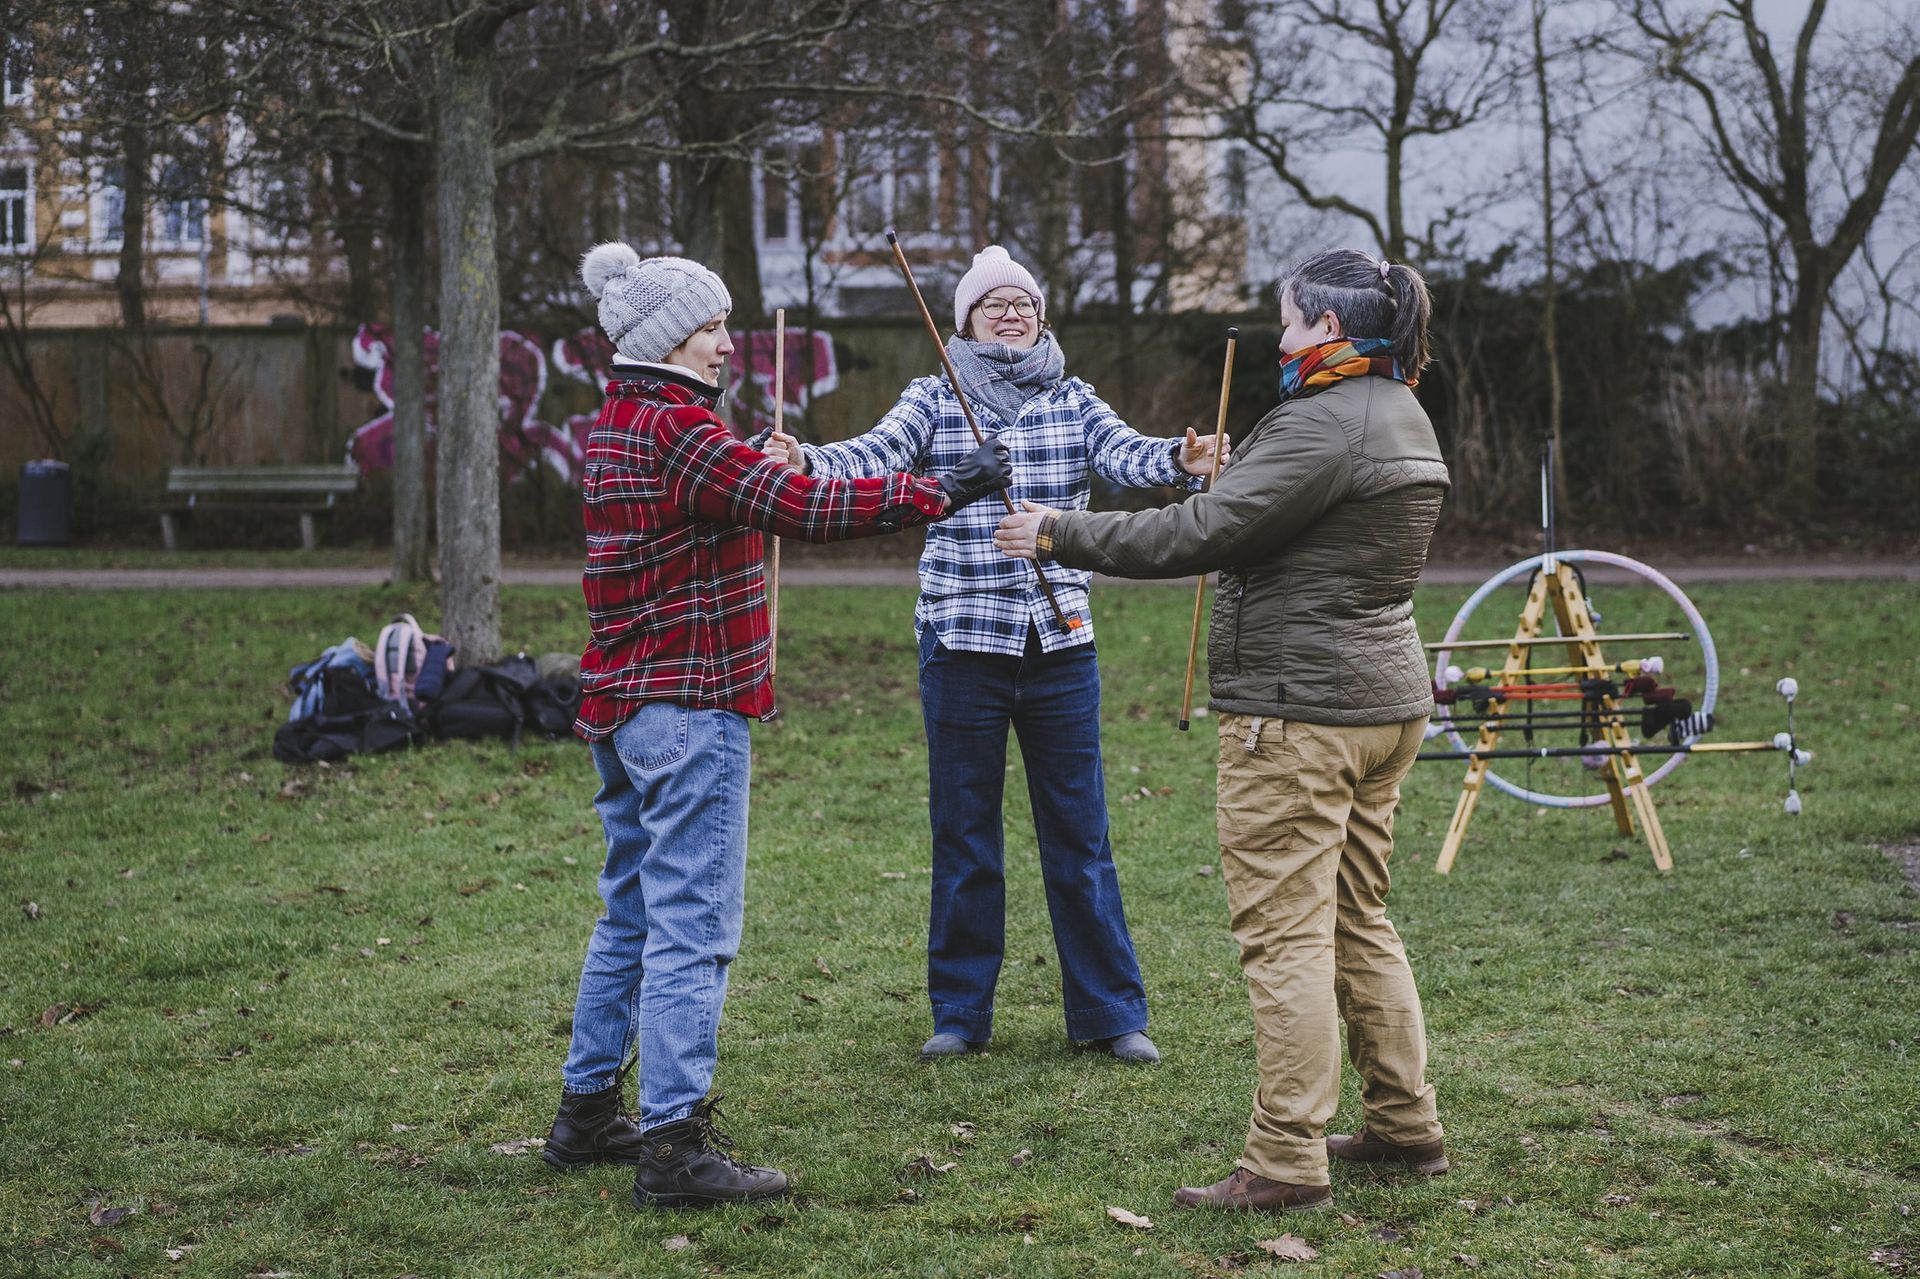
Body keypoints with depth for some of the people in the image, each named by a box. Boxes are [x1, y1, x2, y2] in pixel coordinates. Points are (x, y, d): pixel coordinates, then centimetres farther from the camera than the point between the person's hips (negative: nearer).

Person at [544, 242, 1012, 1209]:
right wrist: (939, 491, -17)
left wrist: (761, 478, 11)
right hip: (686, 708, -10)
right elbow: (802, 508, -22)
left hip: (622, 708, 10)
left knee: (632, 914, 18)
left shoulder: (617, 423, 14)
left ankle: (588, 1110, 25)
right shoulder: (674, 425, -16)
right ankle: (674, 1145, -6)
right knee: (693, 926, -7)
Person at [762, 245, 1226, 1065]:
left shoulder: (1073, 402, 7)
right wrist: (806, 462, -36)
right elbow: (876, 456, -14)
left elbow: (1124, 455, -11)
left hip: (1060, 642, 1)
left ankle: (1110, 1011, 15)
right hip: (961, 641, -1)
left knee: (1079, 832, 6)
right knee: (963, 833, 7)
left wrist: (1178, 460, -35)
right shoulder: (933, 399, 3)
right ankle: (961, 1012, 18)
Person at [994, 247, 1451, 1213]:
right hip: (1385, 698, 10)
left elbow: (1200, 534, -21)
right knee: (1358, 922, 18)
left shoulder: (1323, 424, -18)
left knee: (1283, 933, -6)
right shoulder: (1401, 418, 13)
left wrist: (1062, 536, -12)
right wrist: (1225, 474, 17)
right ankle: (1404, 1124, 25)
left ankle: (1286, 1162, -3)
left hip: (1299, 710, -10)